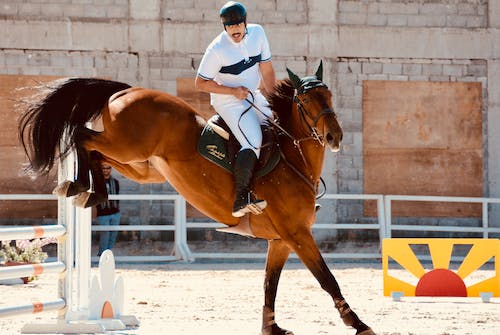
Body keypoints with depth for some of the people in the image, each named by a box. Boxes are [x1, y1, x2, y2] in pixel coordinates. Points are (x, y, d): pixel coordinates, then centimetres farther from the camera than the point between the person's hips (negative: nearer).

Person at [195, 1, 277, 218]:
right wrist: (233, 91, -22)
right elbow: (200, 83, -15)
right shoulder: (217, 49, -21)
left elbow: (266, 70, 2)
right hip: (227, 102, -7)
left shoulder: (257, 33, -5)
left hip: (253, 96, 7)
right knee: (253, 143, -25)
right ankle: (241, 199, -26)